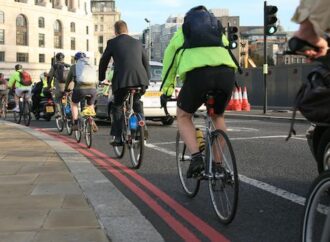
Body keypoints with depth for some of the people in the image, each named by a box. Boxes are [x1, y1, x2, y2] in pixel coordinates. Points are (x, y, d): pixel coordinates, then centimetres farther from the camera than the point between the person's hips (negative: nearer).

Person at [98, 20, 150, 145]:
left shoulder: (112, 43, 9)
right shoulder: (137, 42, 19)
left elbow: (103, 62, 15)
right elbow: (146, 62, 23)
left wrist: (101, 78, 29)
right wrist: (147, 78, 33)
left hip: (122, 80, -3)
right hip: (141, 79, 3)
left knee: (117, 107, 14)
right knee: (137, 102, 29)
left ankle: (118, 137, 5)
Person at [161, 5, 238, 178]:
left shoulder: (183, 30, 30)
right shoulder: (218, 30, 37)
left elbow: (169, 61, 32)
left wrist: (166, 90, 41)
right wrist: (224, 85, 52)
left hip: (198, 73, -3)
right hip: (227, 73, 3)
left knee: (183, 116, 21)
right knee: (218, 116, 29)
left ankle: (196, 157, 1)